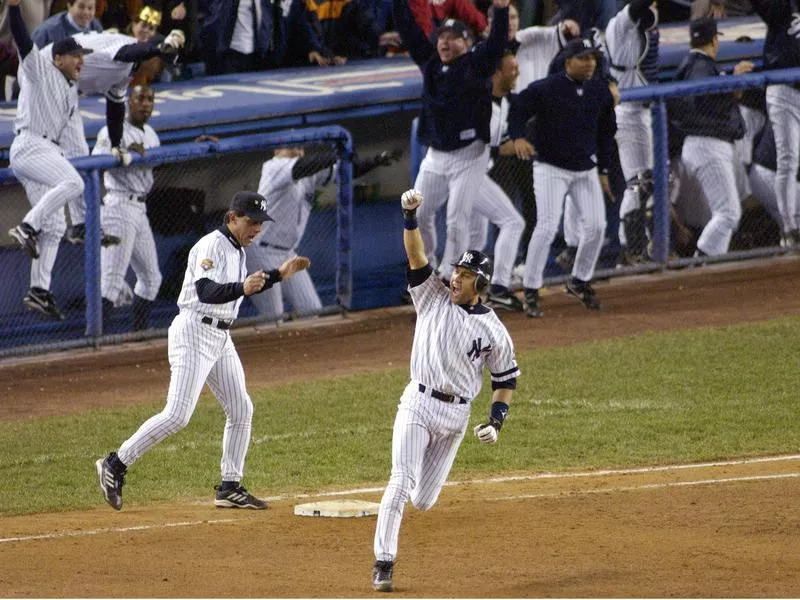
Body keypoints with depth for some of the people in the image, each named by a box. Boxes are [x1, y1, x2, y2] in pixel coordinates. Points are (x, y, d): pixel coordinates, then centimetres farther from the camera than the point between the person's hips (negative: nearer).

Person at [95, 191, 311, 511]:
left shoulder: (236, 250, 14)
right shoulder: (211, 246, -16)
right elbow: (206, 291, -29)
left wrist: (278, 275, 22)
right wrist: (242, 288, -46)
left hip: (220, 339, 10)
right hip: (194, 332, -10)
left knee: (241, 410, 10)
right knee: (177, 415, -16)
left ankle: (230, 488, 17)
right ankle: (115, 466, -9)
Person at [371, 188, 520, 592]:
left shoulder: (493, 330, 1)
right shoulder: (433, 297, 2)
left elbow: (506, 379, 8)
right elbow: (415, 255, -9)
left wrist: (496, 421, -4)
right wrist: (410, 217, -24)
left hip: (456, 416, 1)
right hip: (417, 405, -1)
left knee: (423, 500, 5)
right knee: (401, 482, -18)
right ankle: (383, 562, -13)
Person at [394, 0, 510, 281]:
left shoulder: (477, 63, -6)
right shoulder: (429, 61, 8)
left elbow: (497, 42, -22)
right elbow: (409, 31, 7)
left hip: (469, 155, -6)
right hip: (435, 155, 6)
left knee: (457, 221, -8)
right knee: (419, 214, 9)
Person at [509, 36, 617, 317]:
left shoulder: (601, 92, 3)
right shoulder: (544, 89, -14)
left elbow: (607, 131, 14)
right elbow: (517, 111, -9)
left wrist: (603, 169, 15)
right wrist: (518, 137, -29)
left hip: (586, 170, 5)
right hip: (551, 168, -5)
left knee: (596, 225, 0)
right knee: (547, 227, -14)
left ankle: (580, 281, 22)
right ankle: (530, 291, -5)